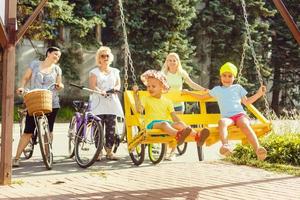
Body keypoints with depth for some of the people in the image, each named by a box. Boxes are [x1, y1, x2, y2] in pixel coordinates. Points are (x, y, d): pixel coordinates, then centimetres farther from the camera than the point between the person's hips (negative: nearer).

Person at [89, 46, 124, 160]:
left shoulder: (115, 72, 19)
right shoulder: (94, 72, 7)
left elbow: (118, 84, 15)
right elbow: (92, 85, -6)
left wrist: (116, 88, -10)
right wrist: (100, 91, -26)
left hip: (111, 103, 3)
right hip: (99, 104, -3)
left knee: (111, 128, -1)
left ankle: (109, 151, 6)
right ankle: (99, 152, 0)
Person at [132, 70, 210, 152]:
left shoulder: (167, 101, 18)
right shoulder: (146, 99, 11)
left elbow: (174, 117, 15)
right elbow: (139, 109, -7)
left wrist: (185, 126, 1)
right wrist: (136, 95, -12)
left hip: (167, 122, 4)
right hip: (152, 124, -4)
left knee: (178, 124, -27)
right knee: (164, 124, -37)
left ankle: (197, 136, -50)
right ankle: (178, 135, -72)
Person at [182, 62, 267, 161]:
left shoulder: (237, 87, 28)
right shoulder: (217, 89, 28)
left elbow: (246, 102, 27)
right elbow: (202, 96, 36)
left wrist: (259, 94, 18)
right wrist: (188, 92, 37)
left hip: (240, 114, 0)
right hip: (227, 117, 0)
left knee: (245, 125, -36)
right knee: (222, 121, -39)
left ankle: (258, 149, -53)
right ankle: (225, 145, -63)